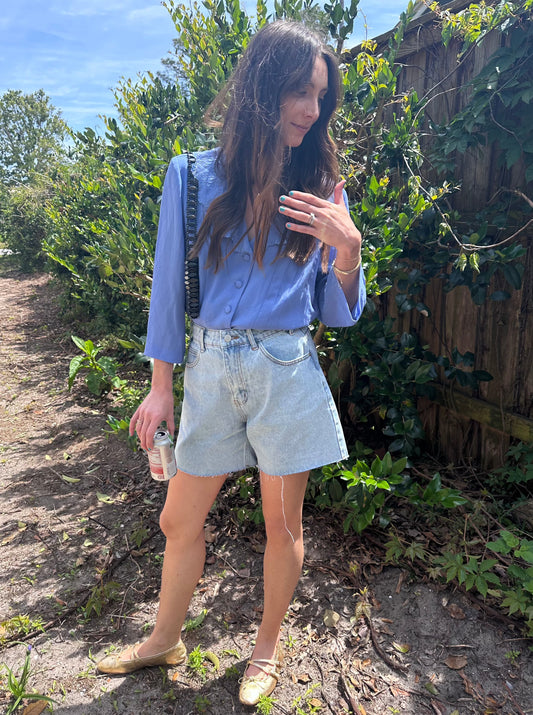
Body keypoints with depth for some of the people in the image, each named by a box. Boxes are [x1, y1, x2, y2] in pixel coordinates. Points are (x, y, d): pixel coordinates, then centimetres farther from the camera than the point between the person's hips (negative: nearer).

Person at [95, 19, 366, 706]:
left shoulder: (322, 190, 2)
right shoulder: (193, 176, 0)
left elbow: (338, 313, 2)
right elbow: (169, 284, 4)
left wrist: (347, 248, -17)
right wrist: (161, 386, 4)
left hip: (288, 372, 0)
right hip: (210, 369, 1)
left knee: (283, 524, 11)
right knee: (179, 521, 13)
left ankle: (268, 645, 39)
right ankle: (165, 638, 41)